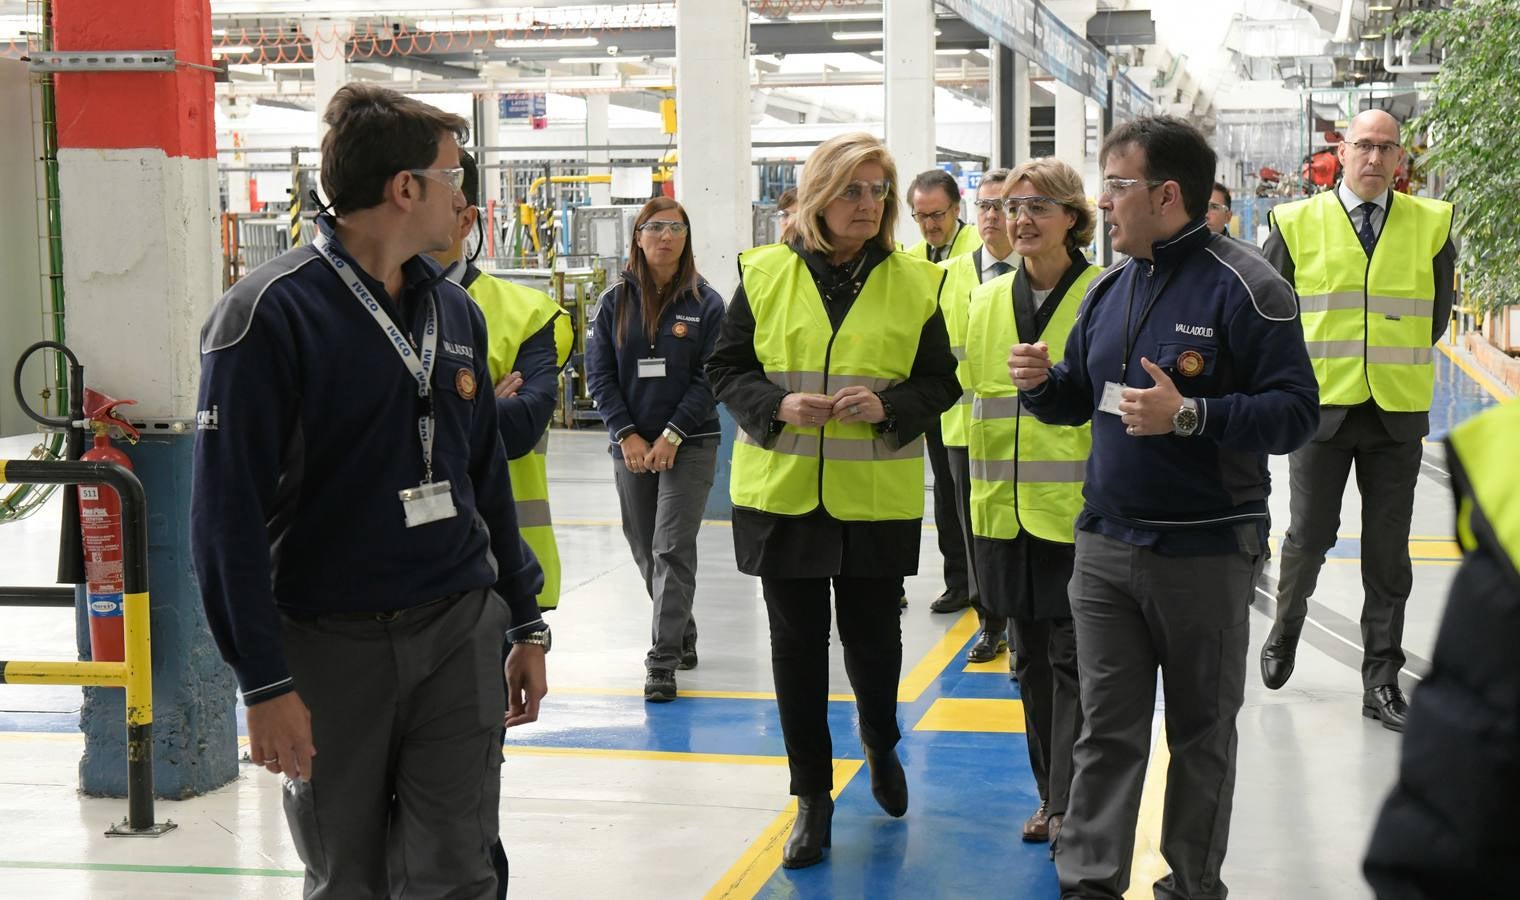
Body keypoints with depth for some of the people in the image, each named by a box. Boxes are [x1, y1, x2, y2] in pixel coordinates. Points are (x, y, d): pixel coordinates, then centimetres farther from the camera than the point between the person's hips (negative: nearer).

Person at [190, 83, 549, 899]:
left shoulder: (455, 310, 9)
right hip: (329, 644, -4)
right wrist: (263, 681, -16)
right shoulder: (270, 314, -12)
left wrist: (525, 623, 16)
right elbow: (229, 512, -14)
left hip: (459, 632, 4)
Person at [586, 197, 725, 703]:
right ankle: (682, 635, 30)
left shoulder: (705, 303, -2)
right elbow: (598, 373, 2)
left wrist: (671, 436, -14)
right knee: (644, 549, 10)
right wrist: (627, 435, -8)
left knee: (673, 549, -10)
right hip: (630, 446, 3)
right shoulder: (615, 301, 4)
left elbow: (710, 377, -6)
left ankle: (663, 661, -9)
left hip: (689, 445, -3)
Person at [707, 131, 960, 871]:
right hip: (781, 495, 1)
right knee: (797, 642, 7)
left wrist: (890, 406, -16)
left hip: (877, 499, 0)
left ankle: (881, 742, 41)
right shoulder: (764, 274, 0)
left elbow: (940, 381, 4)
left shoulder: (914, 283, 0)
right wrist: (776, 406, -15)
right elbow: (726, 367, 4)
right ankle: (812, 795, 20)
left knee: (871, 636, 8)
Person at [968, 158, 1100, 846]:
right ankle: (1050, 795, 24)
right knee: (1031, 657, 13)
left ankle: (1069, 807, 5)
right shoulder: (987, 299, 11)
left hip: (1079, 506, -6)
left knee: (1072, 658, -2)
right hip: (1006, 506, 6)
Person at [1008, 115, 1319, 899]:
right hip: (1105, 546, 5)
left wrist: (1189, 415, -27)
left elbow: (1294, 412, -17)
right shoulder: (1109, 288, 9)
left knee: (1202, 734, 11)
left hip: (1205, 554, -5)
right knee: (1106, 730, 6)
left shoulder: (1242, 288, -12)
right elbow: (1080, 396, 20)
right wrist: (1042, 382, -3)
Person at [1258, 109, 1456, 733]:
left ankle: (1381, 682, 12)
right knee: (1308, 537, 3)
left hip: (1398, 412, 1)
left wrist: (1404, 363, 13)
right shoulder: (1299, 224, 0)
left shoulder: (1429, 224, 4)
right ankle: (1285, 630, 31)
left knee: (1388, 553, 4)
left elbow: (1438, 306, 16)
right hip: (1321, 405, -1)